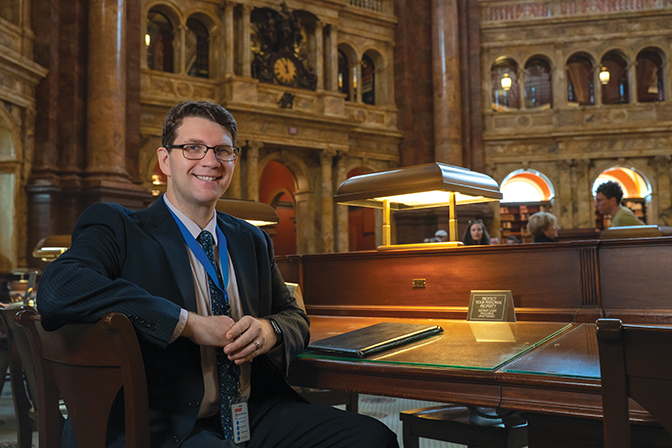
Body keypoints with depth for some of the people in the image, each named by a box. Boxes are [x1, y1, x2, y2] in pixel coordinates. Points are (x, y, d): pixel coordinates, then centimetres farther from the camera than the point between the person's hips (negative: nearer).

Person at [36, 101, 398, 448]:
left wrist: (269, 330, -7)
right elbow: (57, 290, -21)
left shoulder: (252, 240, 16)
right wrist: (188, 323, -20)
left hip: (257, 413, 6)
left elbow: (294, 317, 18)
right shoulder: (116, 226, -2)